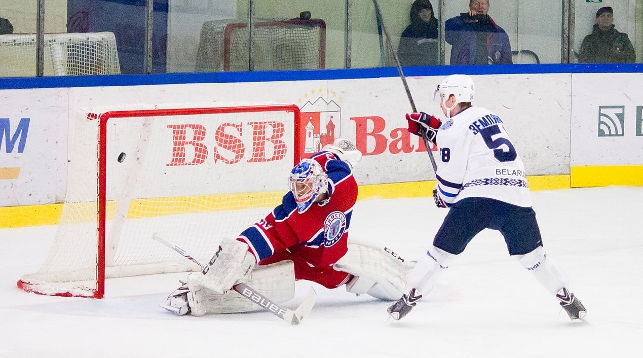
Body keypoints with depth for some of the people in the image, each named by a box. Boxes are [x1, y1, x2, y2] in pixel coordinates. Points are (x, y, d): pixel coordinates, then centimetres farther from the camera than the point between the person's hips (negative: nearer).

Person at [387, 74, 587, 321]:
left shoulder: (454, 127, 2)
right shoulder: (488, 116, 22)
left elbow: (450, 178, 3)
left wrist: (443, 197, 23)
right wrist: (428, 128, 37)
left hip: (478, 195, -5)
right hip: (516, 195, 5)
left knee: (442, 251, 6)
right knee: (531, 254, 18)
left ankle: (409, 298, 8)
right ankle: (567, 299, 18)